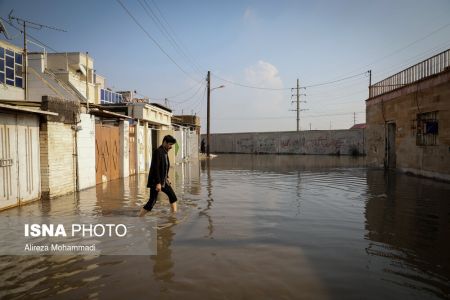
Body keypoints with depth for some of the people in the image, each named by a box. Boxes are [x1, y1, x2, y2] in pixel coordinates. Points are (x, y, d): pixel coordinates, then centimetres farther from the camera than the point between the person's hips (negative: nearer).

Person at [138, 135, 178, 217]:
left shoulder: (165, 152, 9)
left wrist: (167, 177, 21)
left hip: (163, 181, 9)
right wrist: (158, 183, -26)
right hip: (155, 182, -9)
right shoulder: (158, 152, -18)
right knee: (152, 202, -6)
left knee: (173, 196, 12)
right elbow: (155, 168, -24)